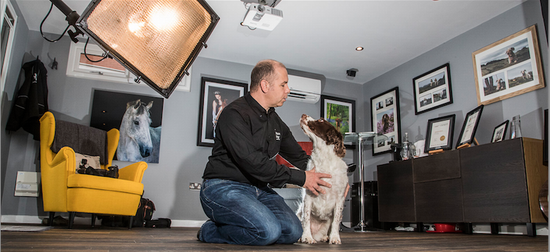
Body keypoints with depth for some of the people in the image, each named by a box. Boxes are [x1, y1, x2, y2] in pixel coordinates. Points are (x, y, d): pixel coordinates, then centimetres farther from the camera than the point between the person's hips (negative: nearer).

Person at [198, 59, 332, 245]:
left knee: (293, 231, -10)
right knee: (268, 231, -29)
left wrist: (332, 177, 12)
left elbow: (299, 156, 23)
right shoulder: (234, 114, -14)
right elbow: (252, 162, -24)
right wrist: (300, 178, -19)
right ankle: (210, 231, -4)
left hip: (258, 189, 8)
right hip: (224, 187, -8)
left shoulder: (275, 121, 14)